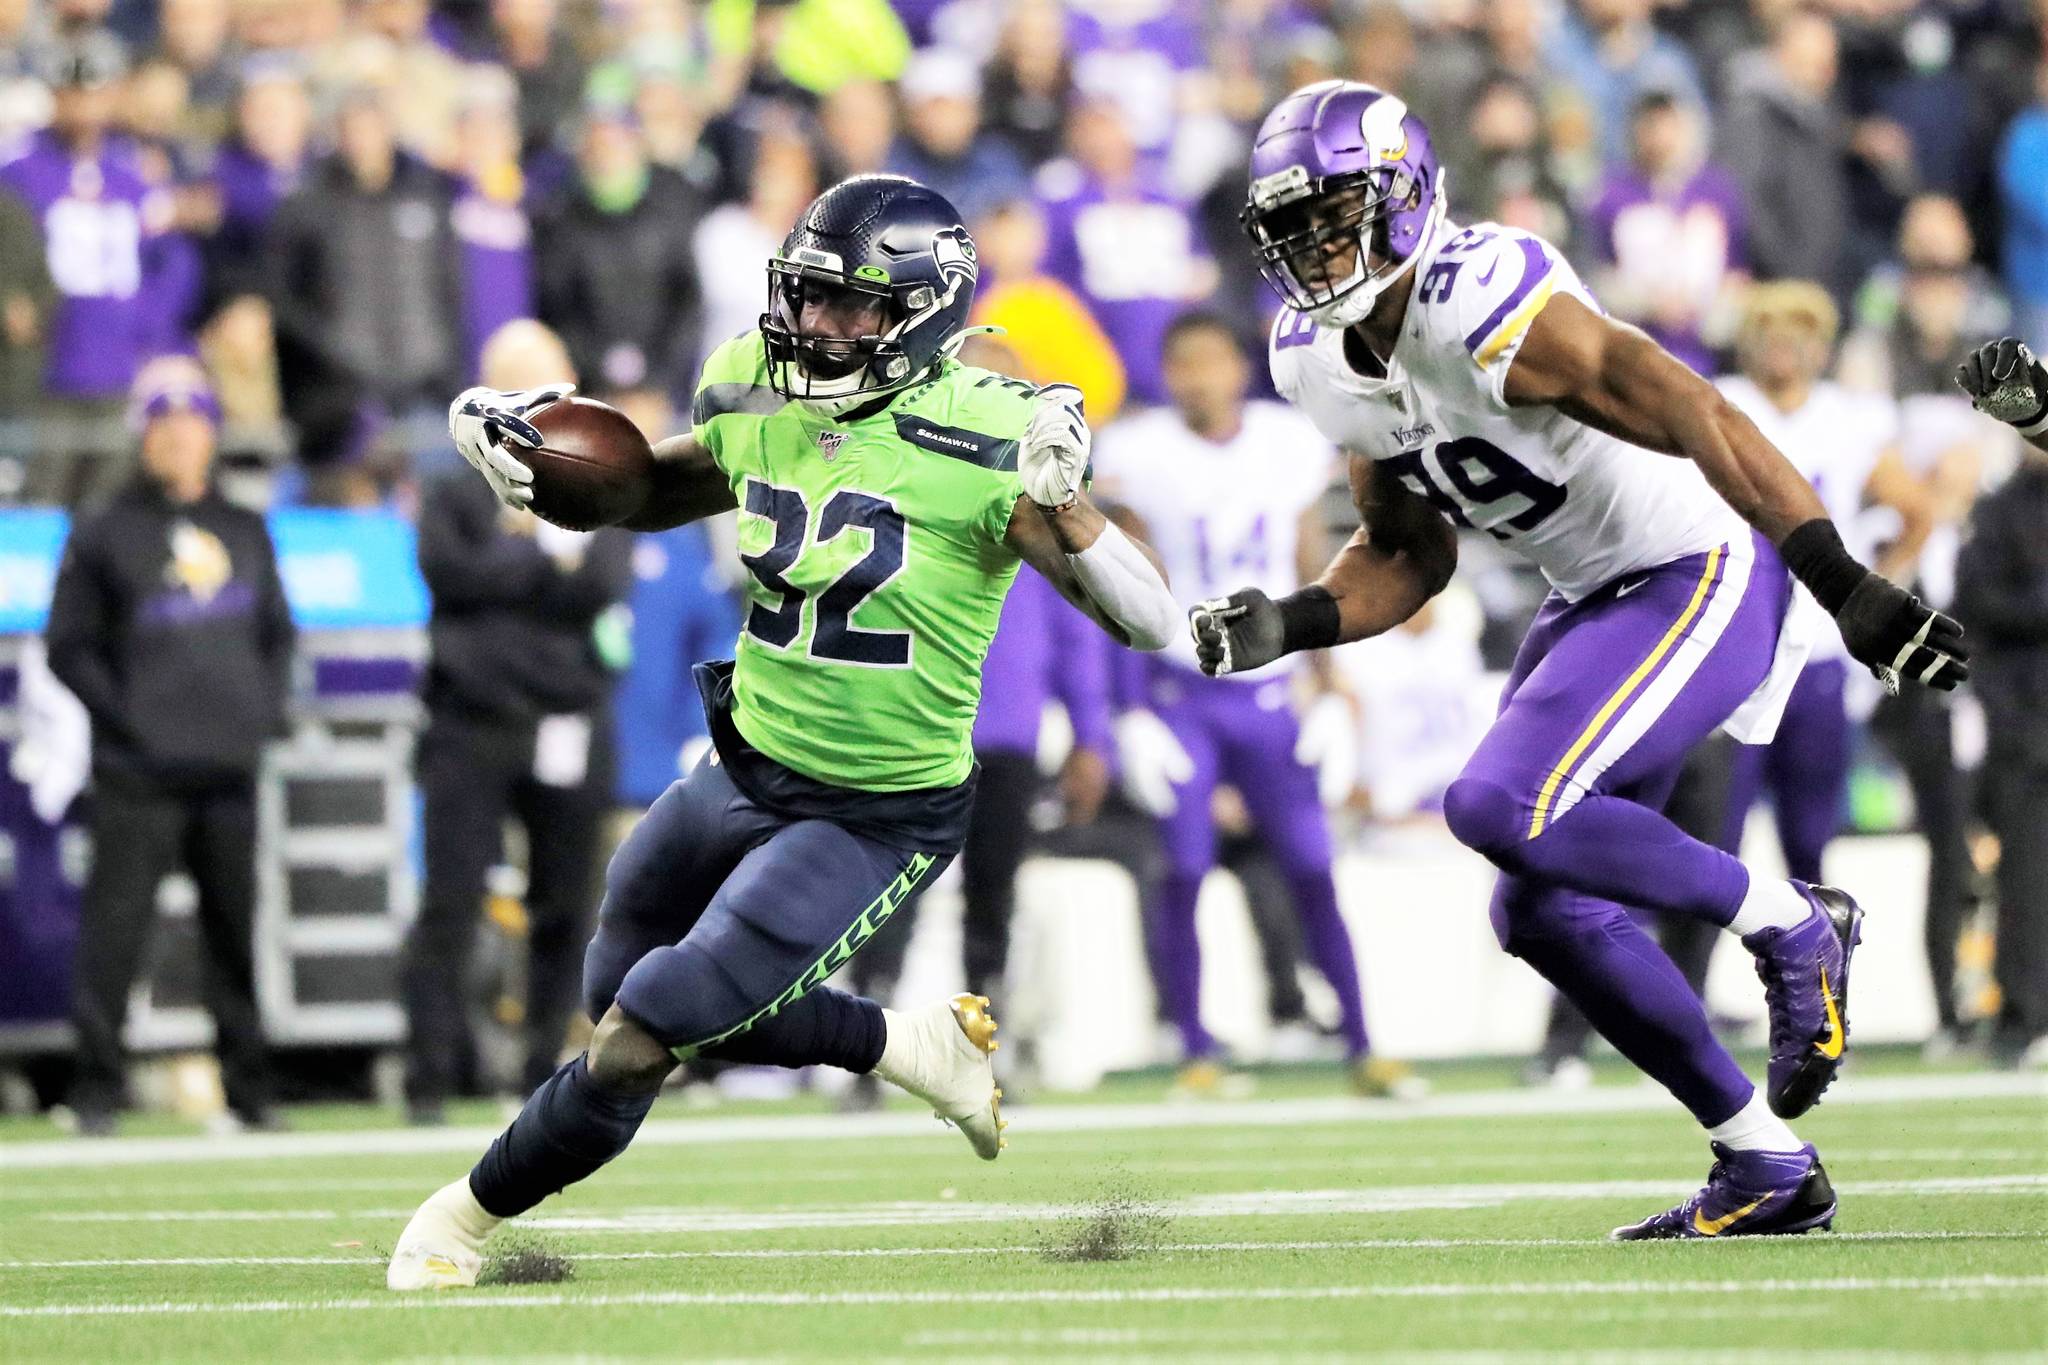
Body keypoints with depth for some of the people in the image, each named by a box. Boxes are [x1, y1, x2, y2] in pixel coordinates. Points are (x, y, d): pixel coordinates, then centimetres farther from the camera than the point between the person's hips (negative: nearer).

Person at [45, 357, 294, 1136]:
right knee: (116, 926, -7)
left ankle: (250, 1090, 13)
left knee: (239, 927, 6)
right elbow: (69, 646, 0)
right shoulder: (106, 535, 1)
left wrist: (266, 708, 8)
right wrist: (127, 717, -9)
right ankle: (97, 1088, -2)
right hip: (139, 777, -4)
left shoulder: (244, 531, 16)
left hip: (231, 769, 4)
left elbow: (276, 632, 23)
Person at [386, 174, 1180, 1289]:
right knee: (627, 996, 23)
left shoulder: (977, 442, -22)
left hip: (878, 817, -7)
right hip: (746, 768, 8)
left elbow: (1147, 619, -24)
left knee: (639, 1042, -10)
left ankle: (467, 1217, 16)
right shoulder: (762, 407, -3)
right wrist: (512, 443, 1)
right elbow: (644, 492, 20)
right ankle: (918, 1046, 33)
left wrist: (1062, 503, -42)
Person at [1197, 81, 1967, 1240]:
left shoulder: (1485, 310, -25)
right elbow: (1410, 554, 15)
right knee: (1543, 911, 6)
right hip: (1597, 601, 9)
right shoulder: (1320, 362, 2)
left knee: (1504, 809, -23)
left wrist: (1848, 586, -35)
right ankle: (1768, 1165, 15)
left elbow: (1702, 422, -29)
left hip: (1703, 578, -9)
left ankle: (1793, 925, -5)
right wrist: (1291, 625, -4)